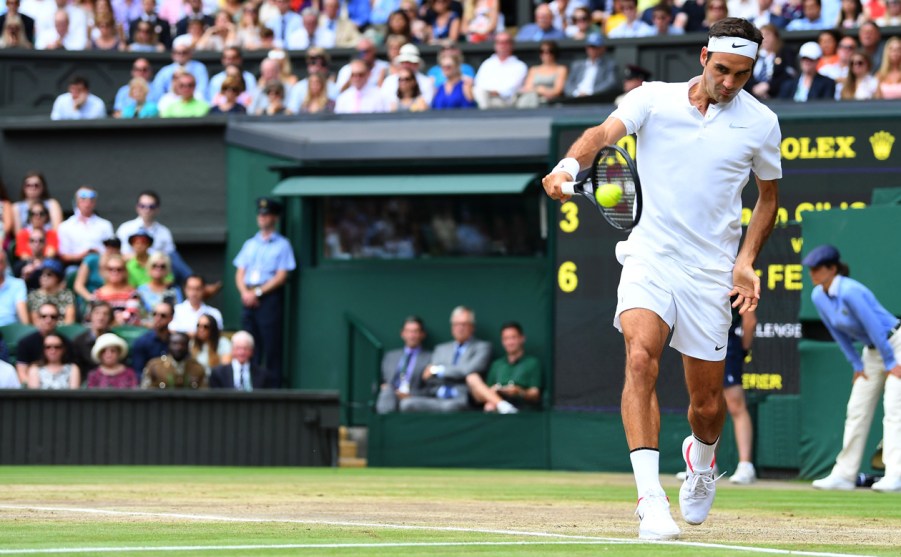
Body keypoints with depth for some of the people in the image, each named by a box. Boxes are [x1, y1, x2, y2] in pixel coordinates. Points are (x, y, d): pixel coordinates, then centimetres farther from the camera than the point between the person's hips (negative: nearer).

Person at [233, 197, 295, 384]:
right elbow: (239, 274, 14)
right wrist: (245, 292, -6)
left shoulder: (282, 245, 3)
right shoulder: (250, 244, 19)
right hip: (249, 298, 5)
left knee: (272, 347, -8)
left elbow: (281, 277, -6)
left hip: (270, 298, -5)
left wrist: (258, 292, -11)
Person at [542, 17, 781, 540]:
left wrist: (747, 260, 3)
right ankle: (651, 498, -29)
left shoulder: (760, 123, 3)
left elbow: (769, 196, 16)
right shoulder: (654, 98, -1)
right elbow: (605, 131, -18)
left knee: (707, 404, 5)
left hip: (710, 272, 1)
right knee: (641, 357, -26)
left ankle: (702, 458, 42)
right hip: (650, 258, -1)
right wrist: (570, 165, -39)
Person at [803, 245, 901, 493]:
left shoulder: (849, 292, -28)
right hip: (872, 351, 9)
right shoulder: (818, 296, -2)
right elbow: (839, 334, 7)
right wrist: (857, 365, 6)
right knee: (857, 411, 6)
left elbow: (874, 326, -25)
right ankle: (844, 474, 9)